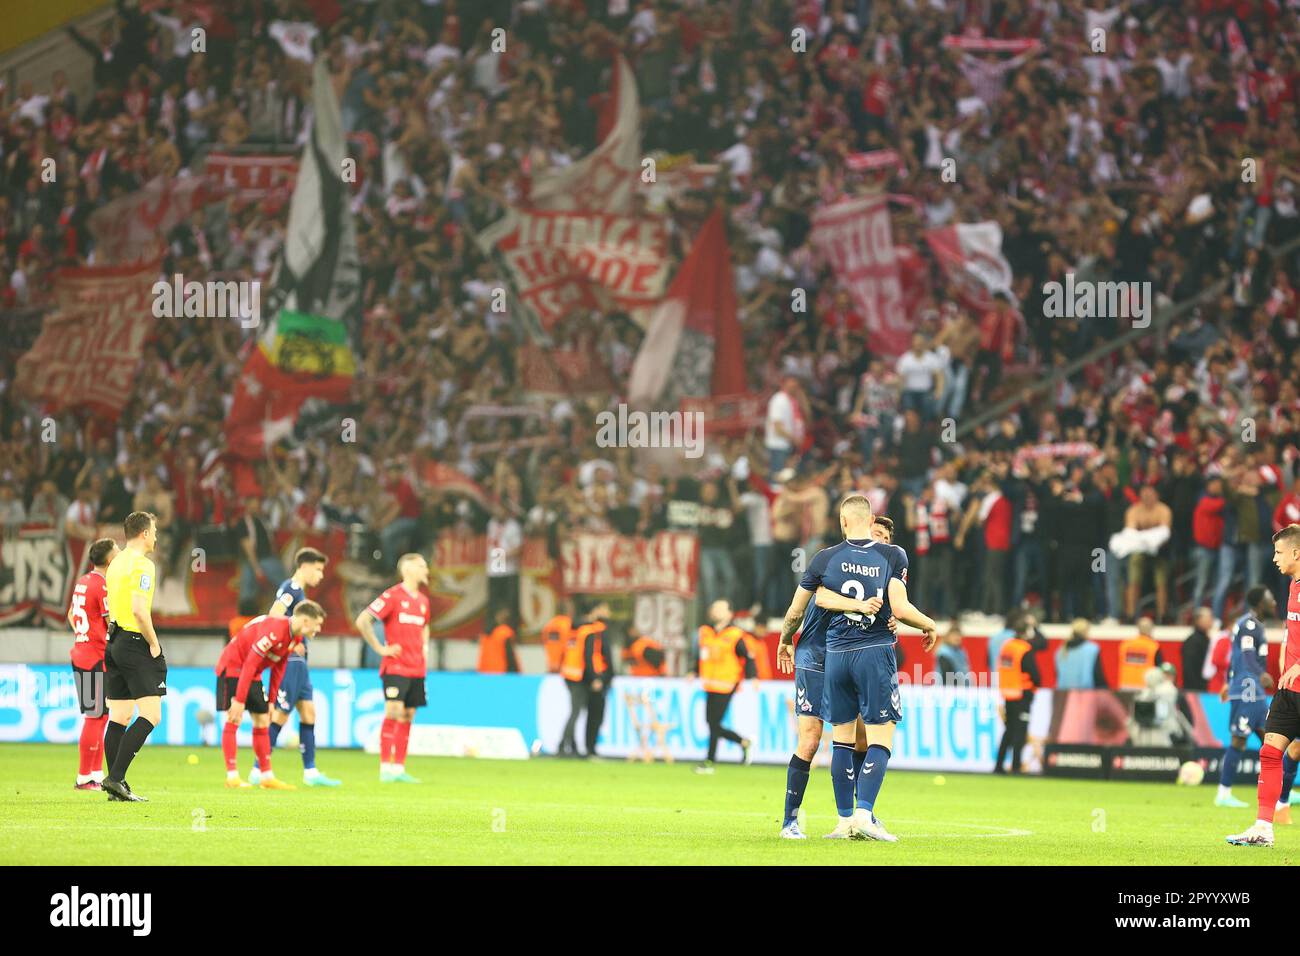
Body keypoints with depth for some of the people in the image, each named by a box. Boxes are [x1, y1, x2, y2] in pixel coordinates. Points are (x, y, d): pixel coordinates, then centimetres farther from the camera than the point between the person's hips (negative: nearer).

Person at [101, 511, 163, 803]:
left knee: (119, 717, 8)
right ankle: (116, 778, -17)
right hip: (136, 644, -9)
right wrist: (154, 644, -13)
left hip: (115, 643, 9)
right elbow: (139, 609, -22)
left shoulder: (116, 563, 15)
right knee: (150, 716, -9)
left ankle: (116, 784, 7)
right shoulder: (142, 564, -12)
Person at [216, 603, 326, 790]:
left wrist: (271, 701, 8)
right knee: (233, 720, -12)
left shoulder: (296, 637, -1)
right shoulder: (274, 630, -30)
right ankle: (232, 778, -11)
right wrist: (239, 701, -32)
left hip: (253, 674, 9)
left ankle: (266, 777, 9)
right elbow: (250, 665, -31)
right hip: (232, 667, -9)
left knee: (262, 722, 6)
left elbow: (278, 669, 9)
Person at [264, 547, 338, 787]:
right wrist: (293, 643, -18)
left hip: (298, 661, 10)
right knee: (281, 714, -7)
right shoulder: (291, 588, -12)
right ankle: (259, 772, -3)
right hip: (290, 660, -10)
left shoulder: (298, 590, 17)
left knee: (308, 711, 8)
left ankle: (310, 772, 10)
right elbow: (275, 615, -25)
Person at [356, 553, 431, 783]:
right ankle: (386, 768, -11)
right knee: (394, 713, -13)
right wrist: (380, 649, -11)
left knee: (407, 717, 6)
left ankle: (399, 769, 10)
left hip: (417, 669, 7)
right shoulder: (393, 596, -9)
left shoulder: (423, 600, 14)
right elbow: (362, 621, -12)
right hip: (395, 667, -7)